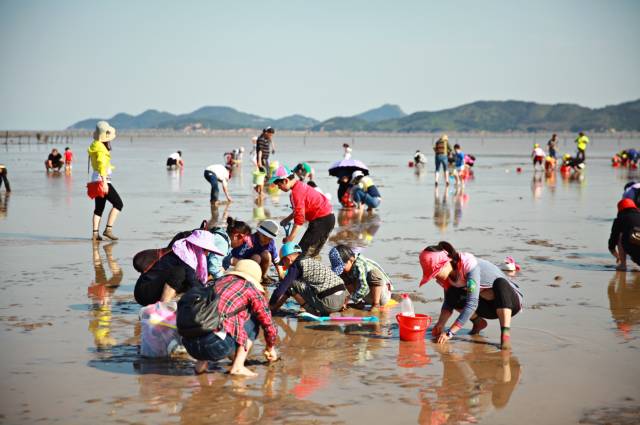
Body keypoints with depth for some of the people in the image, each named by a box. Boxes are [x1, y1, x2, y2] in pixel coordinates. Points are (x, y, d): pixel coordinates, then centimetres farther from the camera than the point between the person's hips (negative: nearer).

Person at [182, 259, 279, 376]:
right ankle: (237, 367, 9)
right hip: (216, 345, -6)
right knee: (253, 320, 19)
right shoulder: (250, 288, 13)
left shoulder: (218, 281, 28)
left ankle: (201, 362, 18)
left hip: (189, 344, 6)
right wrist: (270, 348, 39)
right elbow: (268, 324, 16)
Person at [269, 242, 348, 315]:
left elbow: (282, 287, -1)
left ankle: (314, 311, 0)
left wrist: (271, 306, 14)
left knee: (291, 284, -2)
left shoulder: (296, 265, -1)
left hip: (329, 302, -9)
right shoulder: (311, 261, 25)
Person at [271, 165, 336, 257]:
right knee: (312, 253, 17)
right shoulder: (300, 185, 10)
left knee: (303, 252, -11)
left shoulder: (296, 192, -20)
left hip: (322, 220, -10)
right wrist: (288, 218, 14)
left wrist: (289, 239, -20)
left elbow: (299, 219, -23)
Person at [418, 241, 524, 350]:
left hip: (510, 301, -7)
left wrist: (449, 333, -35)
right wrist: (440, 324, -20)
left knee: (500, 283, -38)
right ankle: (478, 322, 7)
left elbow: (471, 303, -34)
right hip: (489, 306, 7)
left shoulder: (469, 265, -29)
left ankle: (506, 333, -37)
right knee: (453, 295, -16)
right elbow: (449, 303, -1)